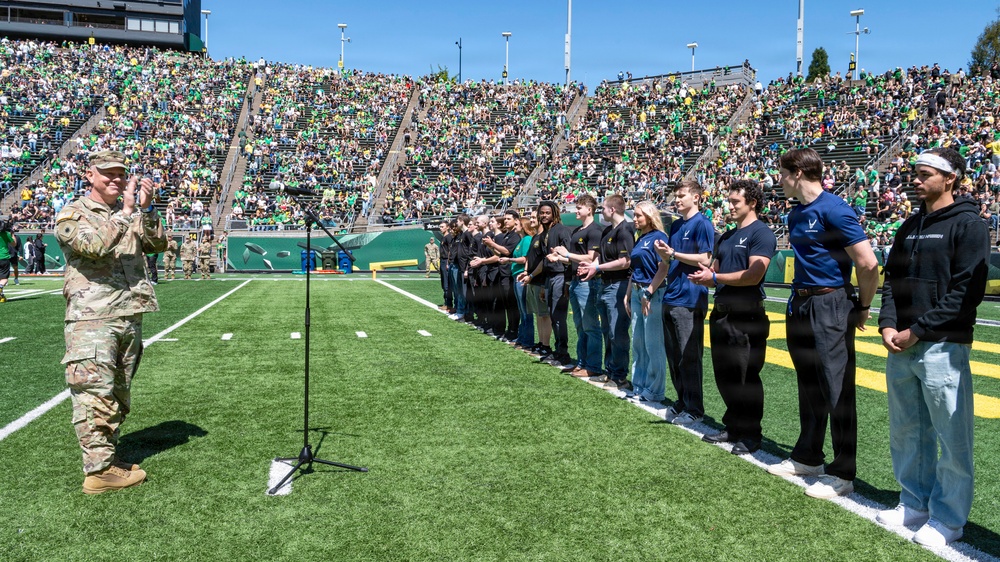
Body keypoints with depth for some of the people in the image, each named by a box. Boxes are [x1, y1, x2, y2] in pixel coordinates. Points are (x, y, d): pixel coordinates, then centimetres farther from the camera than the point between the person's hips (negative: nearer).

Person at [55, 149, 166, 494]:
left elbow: (157, 245, 8)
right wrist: (126, 212, -18)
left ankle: (107, 457, 23)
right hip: (92, 319, -7)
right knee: (95, 394, -9)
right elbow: (95, 245, -19)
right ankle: (99, 470, -6)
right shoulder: (73, 214, -1)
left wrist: (146, 209, -4)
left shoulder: (131, 213, 18)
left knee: (119, 395, 12)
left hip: (131, 317, 7)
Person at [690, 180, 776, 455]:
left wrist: (715, 277, -16)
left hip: (746, 315, -8)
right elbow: (715, 271, 22)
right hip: (721, 312, 9)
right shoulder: (726, 237, 17)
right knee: (724, 375, 14)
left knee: (747, 376, -1)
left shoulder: (761, 233, -9)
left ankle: (751, 434, 10)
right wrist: (704, 276, -1)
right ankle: (733, 427, 27)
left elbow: (754, 275, -20)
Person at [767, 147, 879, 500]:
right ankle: (808, 457, 30)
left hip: (831, 306, -9)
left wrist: (863, 306, -9)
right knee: (808, 387, 17)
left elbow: (867, 263, -20)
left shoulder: (834, 209, -16)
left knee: (837, 390, -3)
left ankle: (843, 474, 7)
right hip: (801, 305, 9)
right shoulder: (796, 214, 12)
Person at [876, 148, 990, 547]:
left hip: (943, 347, -7)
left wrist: (917, 330, -15)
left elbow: (967, 291, -13)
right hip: (901, 346, 7)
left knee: (951, 437, 1)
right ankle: (915, 503, 29)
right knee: (905, 431, 14)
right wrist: (888, 324, -1)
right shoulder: (910, 226, 16)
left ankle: (949, 517, 15)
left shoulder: (968, 225, -5)